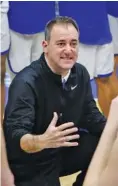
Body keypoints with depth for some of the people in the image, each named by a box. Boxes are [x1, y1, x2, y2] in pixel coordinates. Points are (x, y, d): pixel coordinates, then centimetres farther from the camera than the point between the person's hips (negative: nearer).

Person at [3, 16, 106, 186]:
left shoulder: (80, 73, -2)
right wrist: (42, 141, -55)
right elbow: (15, 135, -33)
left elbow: (91, 115, 3)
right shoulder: (26, 82, -24)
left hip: (66, 149, 7)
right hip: (32, 163, -7)